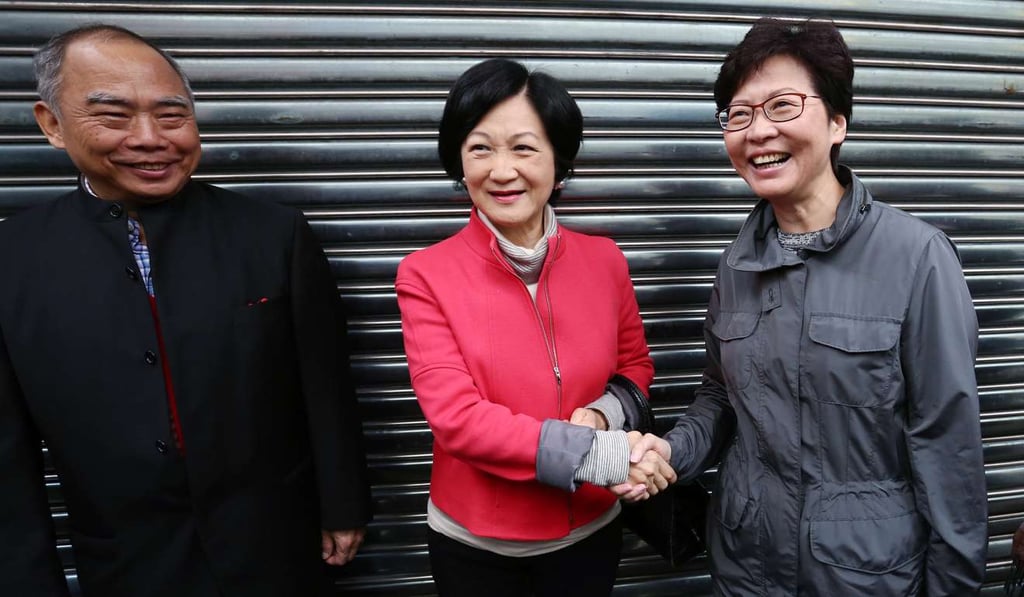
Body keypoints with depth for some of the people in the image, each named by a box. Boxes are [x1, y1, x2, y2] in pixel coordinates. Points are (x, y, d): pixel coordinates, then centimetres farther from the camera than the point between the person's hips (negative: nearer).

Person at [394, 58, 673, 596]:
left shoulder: (604, 260, -7)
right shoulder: (426, 275, -15)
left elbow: (635, 366, 6)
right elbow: (456, 418, -21)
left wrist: (603, 415, -16)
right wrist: (600, 454, -24)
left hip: (589, 531, 2)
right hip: (473, 543, -1)